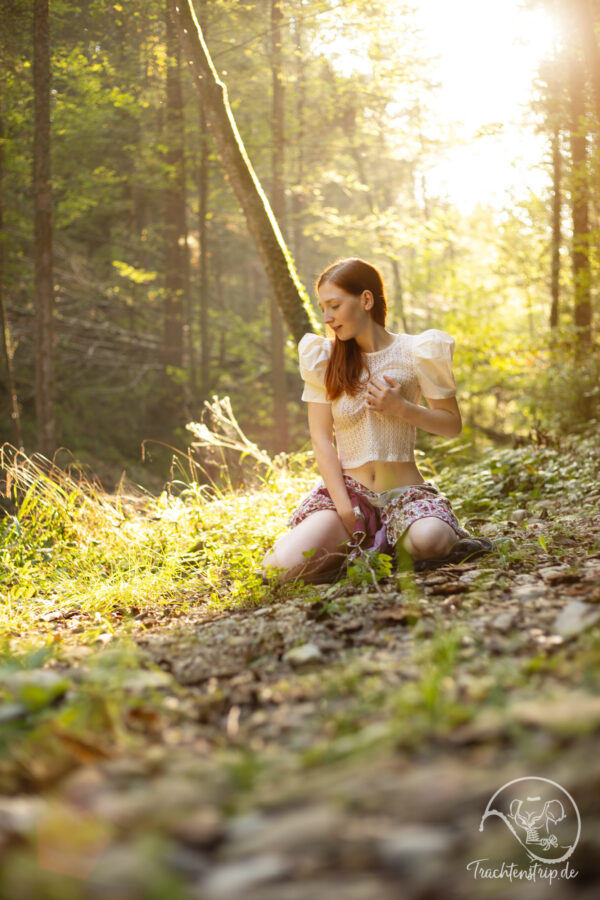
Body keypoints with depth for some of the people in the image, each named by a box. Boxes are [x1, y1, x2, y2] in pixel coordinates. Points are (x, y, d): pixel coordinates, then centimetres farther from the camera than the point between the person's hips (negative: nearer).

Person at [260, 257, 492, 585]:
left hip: (405, 492, -1)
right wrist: (346, 512, -11)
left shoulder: (415, 354, 0)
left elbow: (453, 426, 6)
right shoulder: (323, 358, 3)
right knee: (281, 566, -24)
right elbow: (321, 439, -1)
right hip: (347, 489, 2)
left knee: (427, 541, -37)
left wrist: (402, 408, -13)